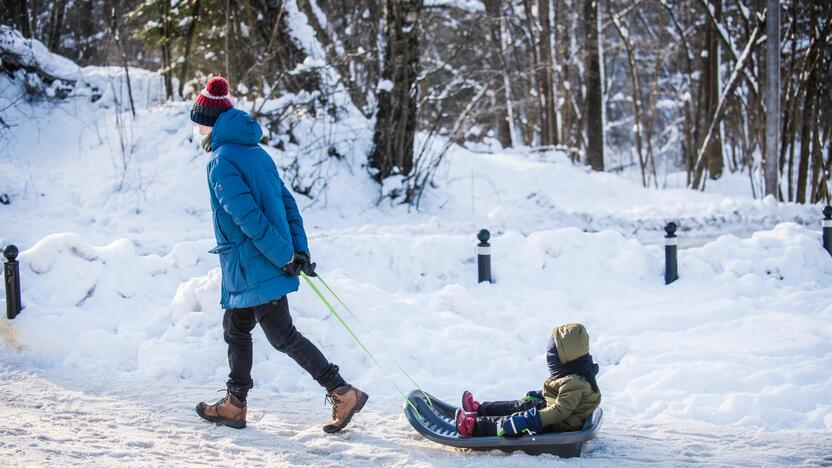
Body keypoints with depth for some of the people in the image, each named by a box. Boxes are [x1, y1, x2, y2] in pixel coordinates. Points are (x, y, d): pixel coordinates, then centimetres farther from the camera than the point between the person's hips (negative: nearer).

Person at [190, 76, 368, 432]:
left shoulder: (221, 162, -17)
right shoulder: (256, 152, 11)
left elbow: (249, 217, -23)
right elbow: (287, 202, 11)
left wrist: (284, 257, -19)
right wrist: (299, 250, 7)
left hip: (253, 266, -9)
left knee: (282, 335, -3)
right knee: (235, 328, 18)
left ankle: (343, 393, -4)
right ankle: (234, 406, 25)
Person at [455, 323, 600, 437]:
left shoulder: (573, 383, -32)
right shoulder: (574, 374, 3)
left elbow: (559, 411, -38)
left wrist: (525, 421, -42)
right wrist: (538, 394, 29)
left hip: (559, 427, -10)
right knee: (518, 406, 16)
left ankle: (474, 426, -13)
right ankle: (479, 410, 27)